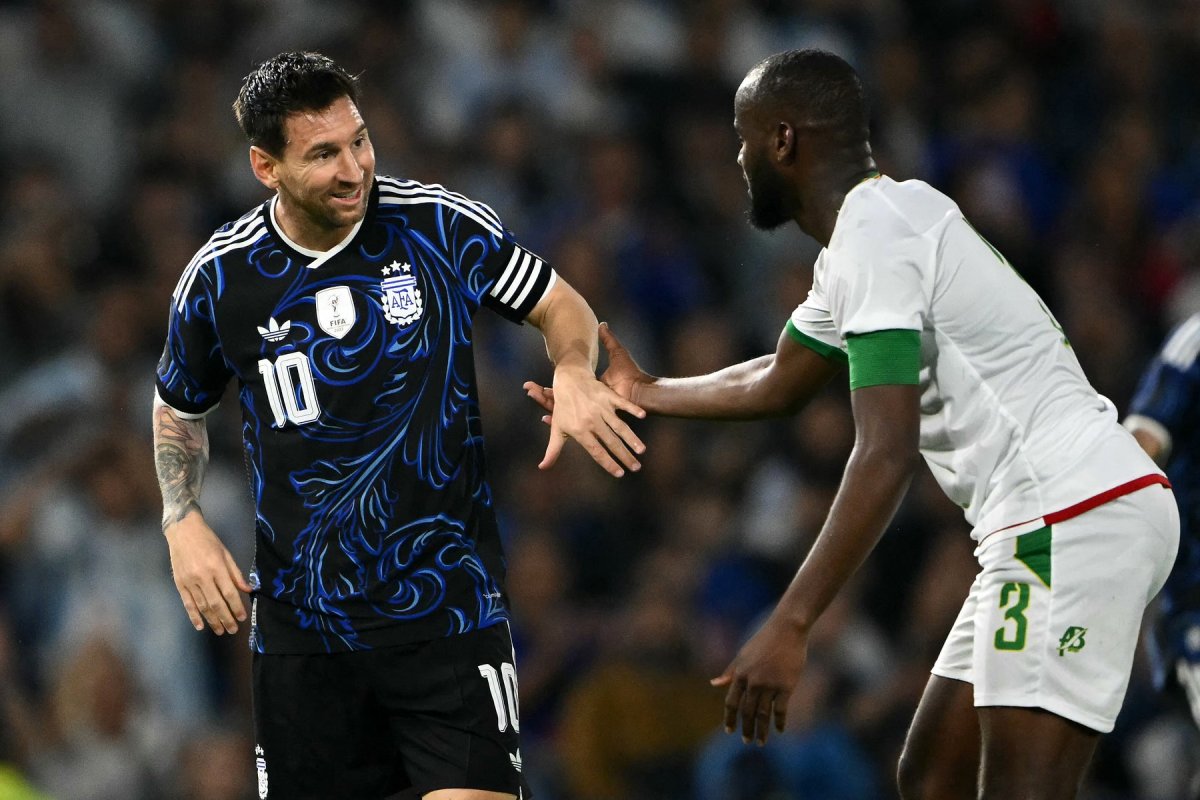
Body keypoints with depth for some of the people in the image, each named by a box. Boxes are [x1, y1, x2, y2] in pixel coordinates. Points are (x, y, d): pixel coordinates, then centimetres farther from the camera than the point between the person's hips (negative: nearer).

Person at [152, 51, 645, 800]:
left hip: (450, 605, -2)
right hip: (303, 620, 2)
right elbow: (179, 408, 16)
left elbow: (561, 307, 4)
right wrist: (183, 522, 1)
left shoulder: (442, 225, -8)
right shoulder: (220, 278, -3)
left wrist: (574, 375, -17)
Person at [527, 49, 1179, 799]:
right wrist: (643, 394, 50)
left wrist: (791, 626, -26)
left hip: (1073, 517, -10)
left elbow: (886, 455, -23)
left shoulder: (872, 241, -13)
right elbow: (777, 383, 37)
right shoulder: (884, 221, 19)